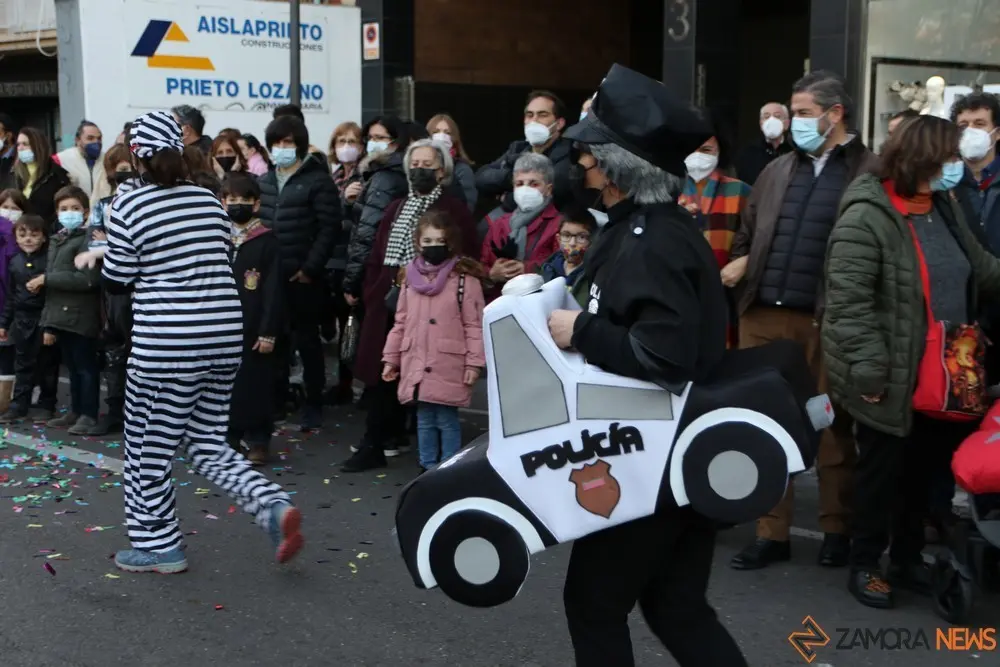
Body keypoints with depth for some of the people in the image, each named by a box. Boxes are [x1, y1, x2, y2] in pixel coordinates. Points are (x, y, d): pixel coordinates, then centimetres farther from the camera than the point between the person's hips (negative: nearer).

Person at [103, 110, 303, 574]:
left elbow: (117, 282, -3)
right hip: (224, 334, 6)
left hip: (166, 342, -6)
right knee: (206, 444, 16)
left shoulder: (128, 207, -8)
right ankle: (273, 507, -2)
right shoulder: (209, 201, 9)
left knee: (150, 447, 11)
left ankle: (158, 545, 20)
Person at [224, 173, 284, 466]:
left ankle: (257, 440, 10)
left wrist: (268, 331, -13)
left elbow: (273, 290, -8)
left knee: (255, 384, 1)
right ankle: (228, 435, 23)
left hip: (255, 329, -4)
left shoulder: (267, 241, -5)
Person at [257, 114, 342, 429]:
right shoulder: (264, 182, 15)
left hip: (302, 276, -5)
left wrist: (310, 268, -14)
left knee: (306, 339, 2)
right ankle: (278, 398, 24)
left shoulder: (318, 181, -4)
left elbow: (329, 228, -11)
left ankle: (314, 404, 12)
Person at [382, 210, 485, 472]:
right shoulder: (410, 276, 9)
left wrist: (474, 362, -10)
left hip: (449, 367, -5)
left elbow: (474, 325, -7)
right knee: (424, 421, 13)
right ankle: (428, 468, 24)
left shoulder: (464, 277, -7)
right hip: (416, 365, 5)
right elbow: (401, 322, 14)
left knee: (447, 420, 1)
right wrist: (391, 358, 14)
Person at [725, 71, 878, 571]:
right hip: (764, 316, 5)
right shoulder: (777, 170, 15)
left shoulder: (869, 173, -2)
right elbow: (745, 236, 21)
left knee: (832, 426, 8)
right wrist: (741, 267, 4)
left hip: (827, 320, -5)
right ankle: (772, 533, 16)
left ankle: (836, 530, 23)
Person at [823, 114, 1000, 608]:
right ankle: (864, 565, 23)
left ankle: (908, 560, 33)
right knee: (883, 470, 6)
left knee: (924, 470, 17)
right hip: (893, 379, -7)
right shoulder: (867, 217, -17)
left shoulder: (946, 209, 9)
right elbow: (848, 301, -20)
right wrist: (869, 368, -23)